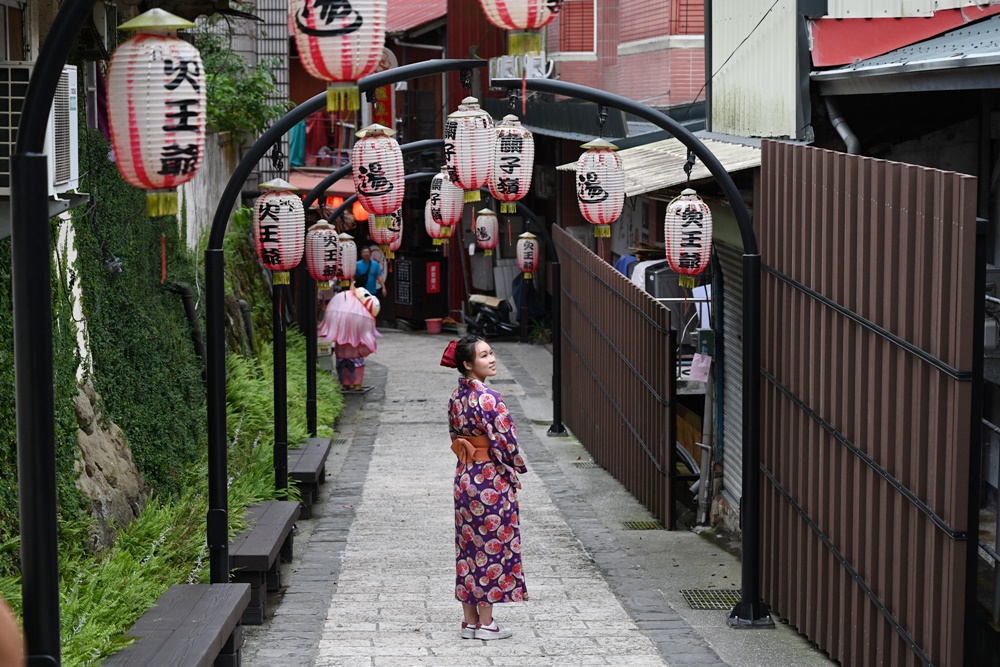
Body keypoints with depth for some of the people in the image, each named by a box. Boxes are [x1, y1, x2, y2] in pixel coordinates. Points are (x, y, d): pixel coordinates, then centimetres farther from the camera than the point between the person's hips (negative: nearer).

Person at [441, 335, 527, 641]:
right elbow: (506, 440, -20)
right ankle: (486, 623, 7)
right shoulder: (488, 399, -20)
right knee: (492, 547, 1)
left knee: (468, 546, 12)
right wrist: (516, 468, -4)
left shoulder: (456, 397, 6)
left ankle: (470, 621, 18)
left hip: (464, 478, 8)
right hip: (492, 481, -8)